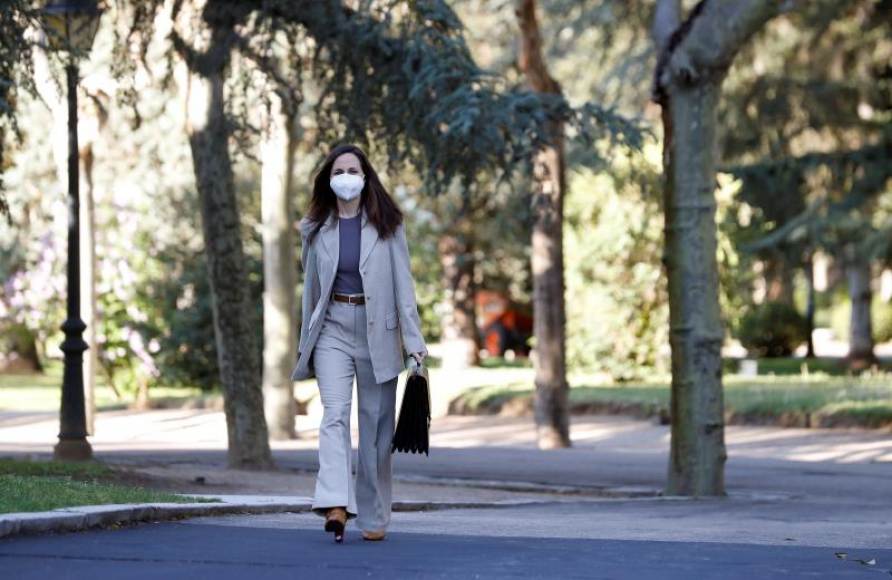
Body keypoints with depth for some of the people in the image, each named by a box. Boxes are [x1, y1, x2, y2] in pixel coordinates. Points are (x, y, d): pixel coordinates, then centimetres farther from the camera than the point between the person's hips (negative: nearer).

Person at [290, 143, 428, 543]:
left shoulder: (386, 226, 2)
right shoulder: (316, 229, 8)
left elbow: (403, 284, -1)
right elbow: (311, 287, 15)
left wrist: (414, 341, -7)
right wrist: (304, 342, 15)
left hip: (377, 331, -1)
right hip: (332, 330, 1)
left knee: (376, 425, 3)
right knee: (334, 415, -17)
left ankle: (374, 517, 13)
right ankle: (336, 504, -30)